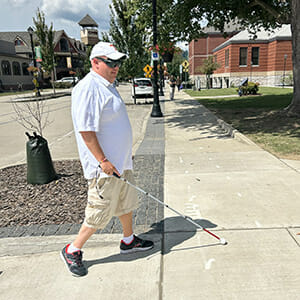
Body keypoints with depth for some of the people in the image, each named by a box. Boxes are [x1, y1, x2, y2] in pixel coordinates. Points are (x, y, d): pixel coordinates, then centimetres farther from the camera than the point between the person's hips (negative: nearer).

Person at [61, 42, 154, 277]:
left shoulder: (108, 86, 14)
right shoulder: (88, 88, -18)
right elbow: (86, 130, -24)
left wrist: (126, 152, 24)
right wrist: (103, 160, -24)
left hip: (121, 162, 10)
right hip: (105, 168, -10)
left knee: (127, 202, 21)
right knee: (100, 213, 1)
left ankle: (129, 241, 41)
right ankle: (72, 251, 21)